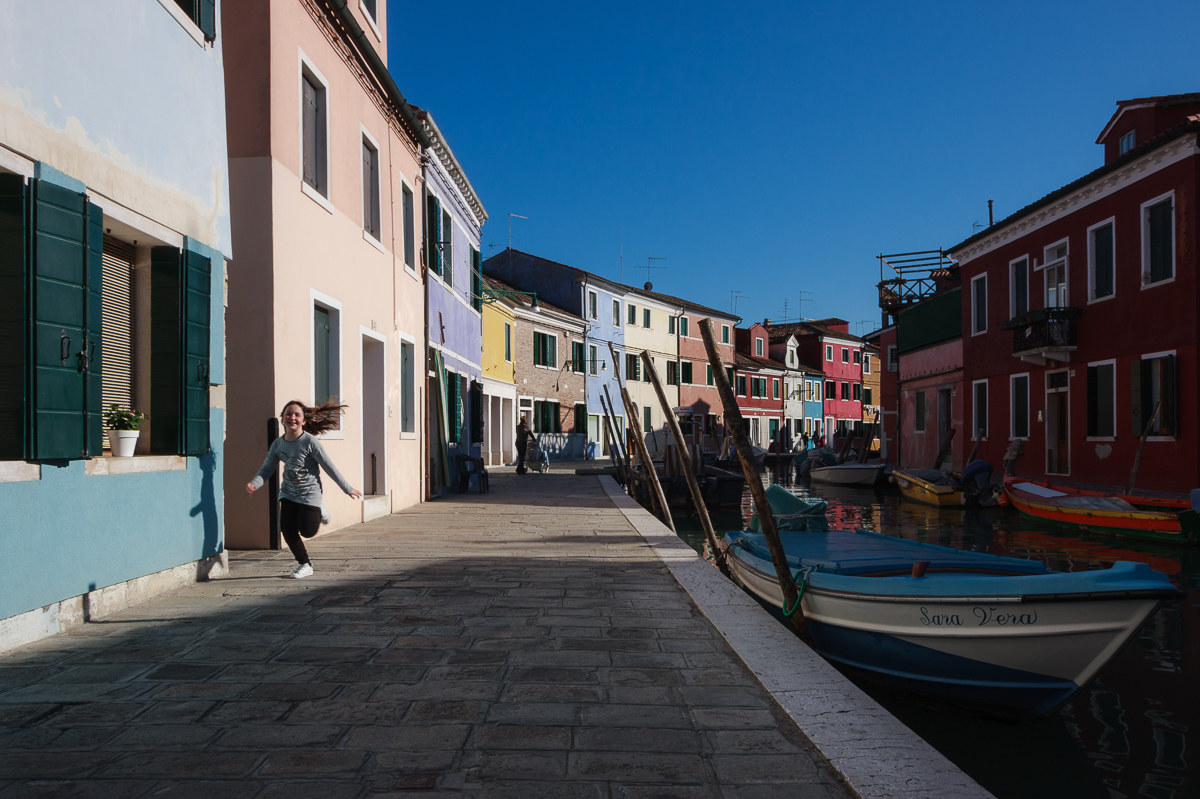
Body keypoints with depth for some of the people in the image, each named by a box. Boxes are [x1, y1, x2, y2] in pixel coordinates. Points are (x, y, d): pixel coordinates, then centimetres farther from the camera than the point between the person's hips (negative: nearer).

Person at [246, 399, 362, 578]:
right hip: (288, 494, 5)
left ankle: (319, 512, 31)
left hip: (309, 493, -5)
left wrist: (348, 489, -7)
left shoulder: (310, 442, -17)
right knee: (287, 530, -1)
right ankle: (305, 565, 19)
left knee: (307, 531, -4)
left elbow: (329, 467, -12)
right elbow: (266, 469, 0)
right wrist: (254, 484, -22)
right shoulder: (277, 444, -2)